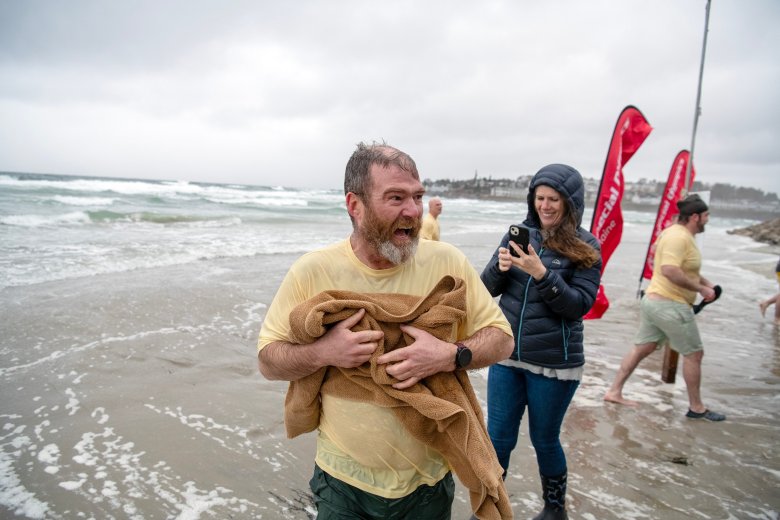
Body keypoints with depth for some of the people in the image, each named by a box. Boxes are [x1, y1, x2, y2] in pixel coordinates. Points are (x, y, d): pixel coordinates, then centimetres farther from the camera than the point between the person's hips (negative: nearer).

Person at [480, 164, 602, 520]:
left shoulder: (585, 247, -8)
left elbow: (580, 304, -14)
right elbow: (489, 288, 2)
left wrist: (541, 273, -26)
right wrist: (500, 266, -20)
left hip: (554, 362, -3)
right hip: (506, 354, 3)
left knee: (544, 440, 14)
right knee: (498, 437, 11)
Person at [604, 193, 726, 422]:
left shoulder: (678, 233, 14)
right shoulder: (679, 237, -18)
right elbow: (670, 270, -31)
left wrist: (703, 281, 13)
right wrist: (700, 289, -22)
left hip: (654, 300, 10)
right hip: (671, 305, -10)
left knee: (641, 348, 12)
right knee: (694, 354, 4)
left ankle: (614, 392, 16)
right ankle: (696, 407, 17)